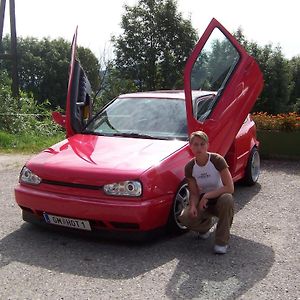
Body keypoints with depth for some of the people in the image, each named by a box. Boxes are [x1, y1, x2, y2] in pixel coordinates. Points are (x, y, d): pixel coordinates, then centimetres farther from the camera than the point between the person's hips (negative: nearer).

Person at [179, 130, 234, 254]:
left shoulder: (217, 160, -18)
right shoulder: (189, 167, -8)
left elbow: (230, 188, -24)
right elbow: (194, 193, -5)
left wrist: (207, 195, -30)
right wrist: (193, 206, -26)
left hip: (219, 199, -2)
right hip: (203, 201, 3)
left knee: (227, 199, -39)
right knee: (184, 218, -26)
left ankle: (222, 241, -19)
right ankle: (206, 223, 12)